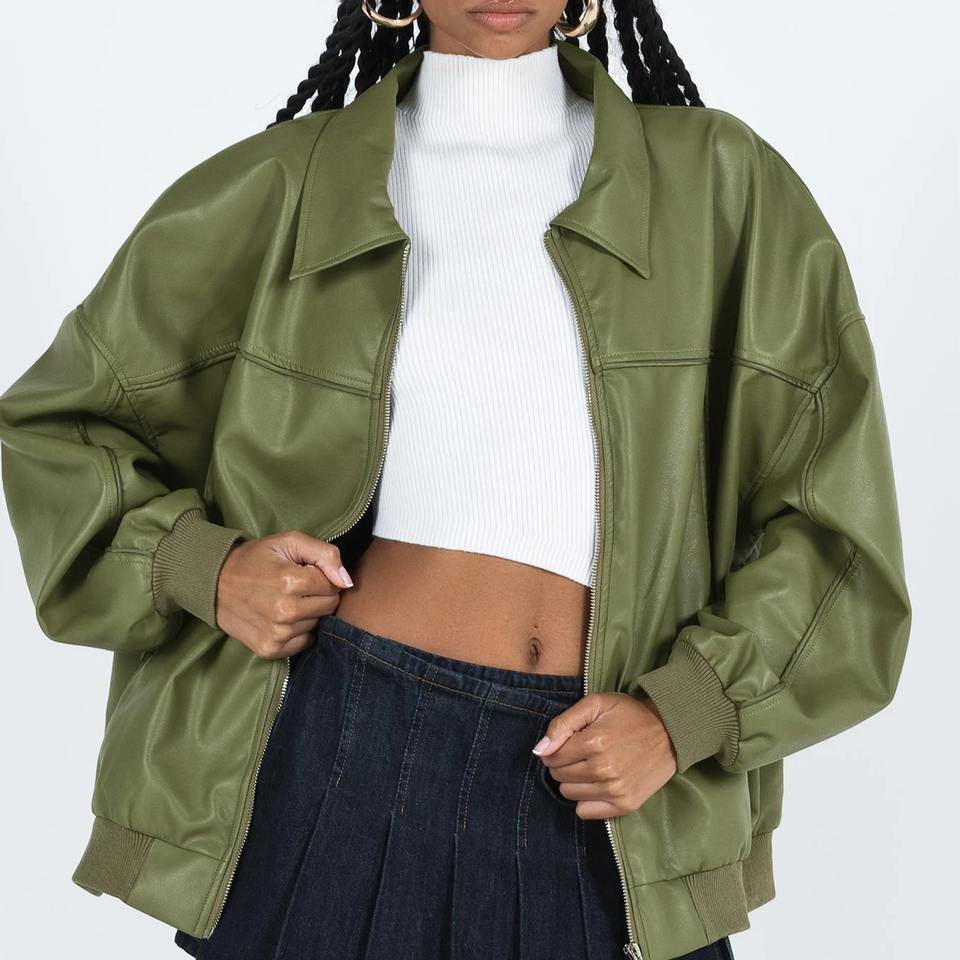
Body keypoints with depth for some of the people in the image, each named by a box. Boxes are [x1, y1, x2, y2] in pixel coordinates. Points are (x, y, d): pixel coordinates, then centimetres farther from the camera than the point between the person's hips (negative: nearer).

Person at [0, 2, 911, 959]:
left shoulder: (721, 185, 3)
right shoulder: (289, 187, 2)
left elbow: (833, 516, 4)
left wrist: (681, 711, -9)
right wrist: (203, 567, -6)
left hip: (598, 806, 1)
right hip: (343, 754, 0)